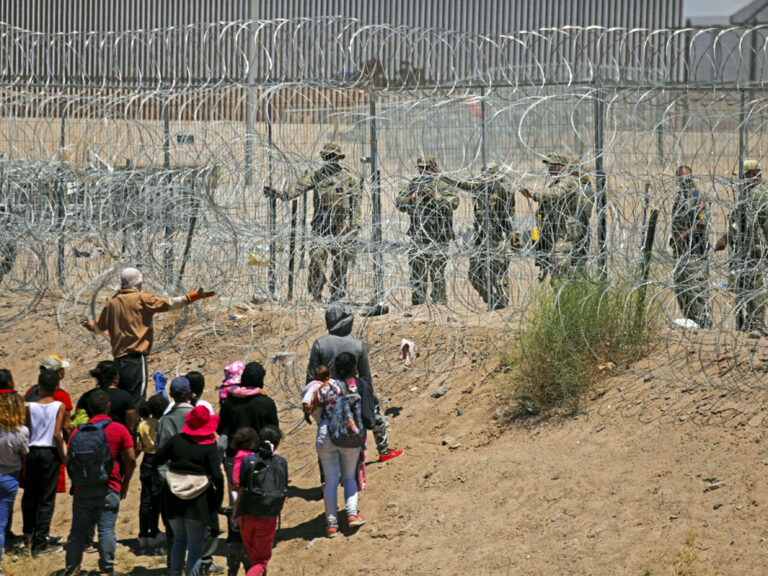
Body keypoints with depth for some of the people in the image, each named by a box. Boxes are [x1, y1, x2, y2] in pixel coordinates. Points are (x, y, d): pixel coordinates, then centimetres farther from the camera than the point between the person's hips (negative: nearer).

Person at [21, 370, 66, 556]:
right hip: (51, 453, -2)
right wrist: (63, 457, -3)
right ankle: (40, 543, -1)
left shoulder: (30, 407, -2)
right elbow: (57, 434, -13)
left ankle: (29, 533, 31)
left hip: (32, 452, 2)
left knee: (30, 495, 17)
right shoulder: (59, 407, -8)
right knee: (47, 499, 2)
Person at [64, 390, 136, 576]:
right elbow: (131, 459, -5)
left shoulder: (79, 431, 5)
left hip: (82, 490, 3)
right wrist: (125, 483, 7)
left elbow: (70, 459, 5)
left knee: (78, 529, 9)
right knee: (106, 529, 0)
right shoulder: (119, 430, -2)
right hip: (109, 489, -3)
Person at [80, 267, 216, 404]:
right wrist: (196, 295, 0)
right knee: (136, 399, -9)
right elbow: (169, 304, -5)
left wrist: (88, 324, 46)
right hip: (136, 356, -6)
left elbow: (98, 328, 23)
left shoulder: (111, 302, 12)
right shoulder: (141, 299, -4)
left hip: (118, 356, 6)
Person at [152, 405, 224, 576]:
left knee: (179, 538, 21)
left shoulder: (176, 440, -1)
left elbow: (157, 459, 5)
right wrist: (218, 498, -3)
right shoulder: (209, 448, -10)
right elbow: (217, 476, -15)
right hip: (198, 503, -3)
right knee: (195, 544, 6)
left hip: (173, 499, 3)